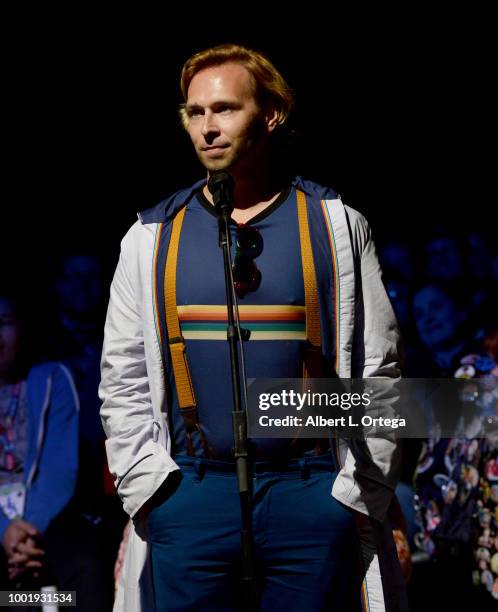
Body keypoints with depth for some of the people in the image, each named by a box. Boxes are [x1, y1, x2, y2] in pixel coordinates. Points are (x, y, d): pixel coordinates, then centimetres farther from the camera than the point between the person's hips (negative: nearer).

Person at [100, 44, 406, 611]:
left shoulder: (335, 225, 4)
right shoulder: (151, 238, 8)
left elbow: (379, 374, 2)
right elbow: (122, 380, 9)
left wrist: (359, 496, -3)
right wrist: (151, 489, -1)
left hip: (315, 499, -1)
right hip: (188, 498, 1)